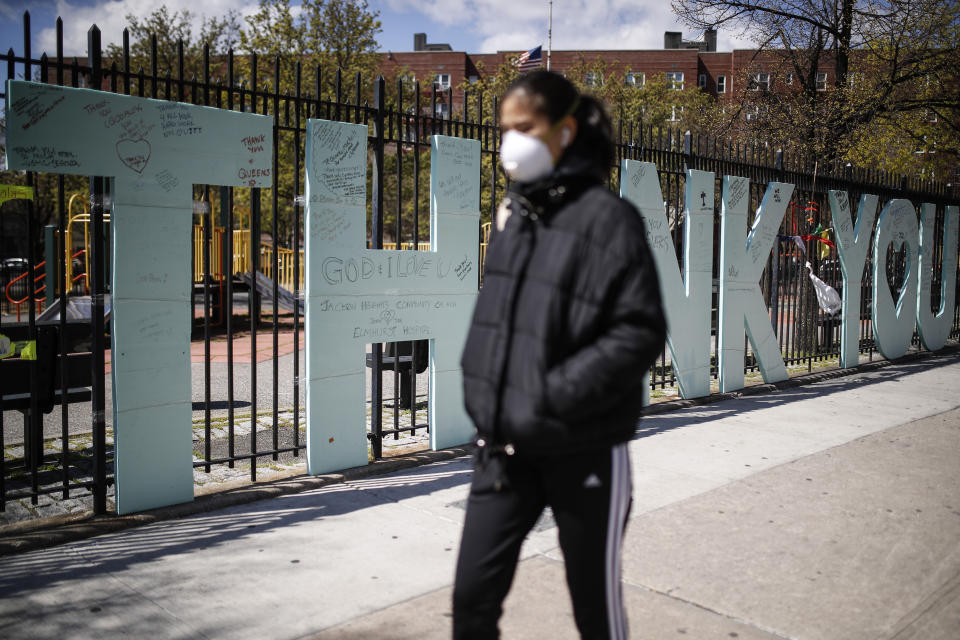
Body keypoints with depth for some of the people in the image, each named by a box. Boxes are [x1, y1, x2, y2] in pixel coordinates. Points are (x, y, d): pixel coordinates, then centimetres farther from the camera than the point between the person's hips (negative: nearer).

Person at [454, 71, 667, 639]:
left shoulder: (606, 216, -12)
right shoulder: (513, 212, 7)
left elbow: (642, 332, -16)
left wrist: (551, 398, -22)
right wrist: (480, 391, 6)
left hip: (585, 453, -5)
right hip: (505, 449, 5)